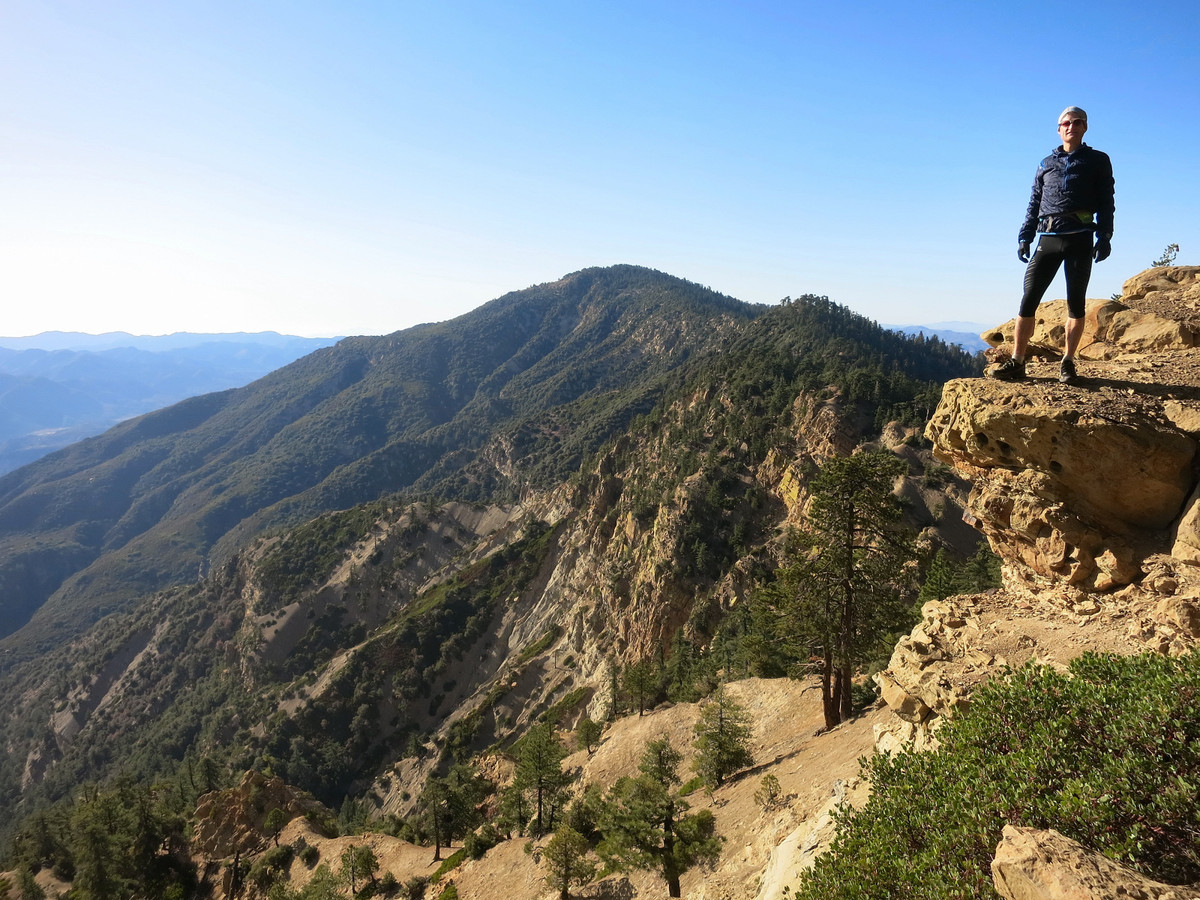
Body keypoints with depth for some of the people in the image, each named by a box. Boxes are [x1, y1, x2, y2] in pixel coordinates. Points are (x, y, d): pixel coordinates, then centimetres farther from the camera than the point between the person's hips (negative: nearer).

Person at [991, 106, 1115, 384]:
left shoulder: (1098, 161, 11)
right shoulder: (1046, 164, 18)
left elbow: (1106, 203, 5)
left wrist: (1104, 236, -7)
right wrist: (1024, 237, 8)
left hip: (1080, 240, -1)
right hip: (1048, 239, 2)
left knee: (1076, 302, 1)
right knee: (1029, 299, -8)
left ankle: (1067, 363, 8)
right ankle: (1016, 363, -8)